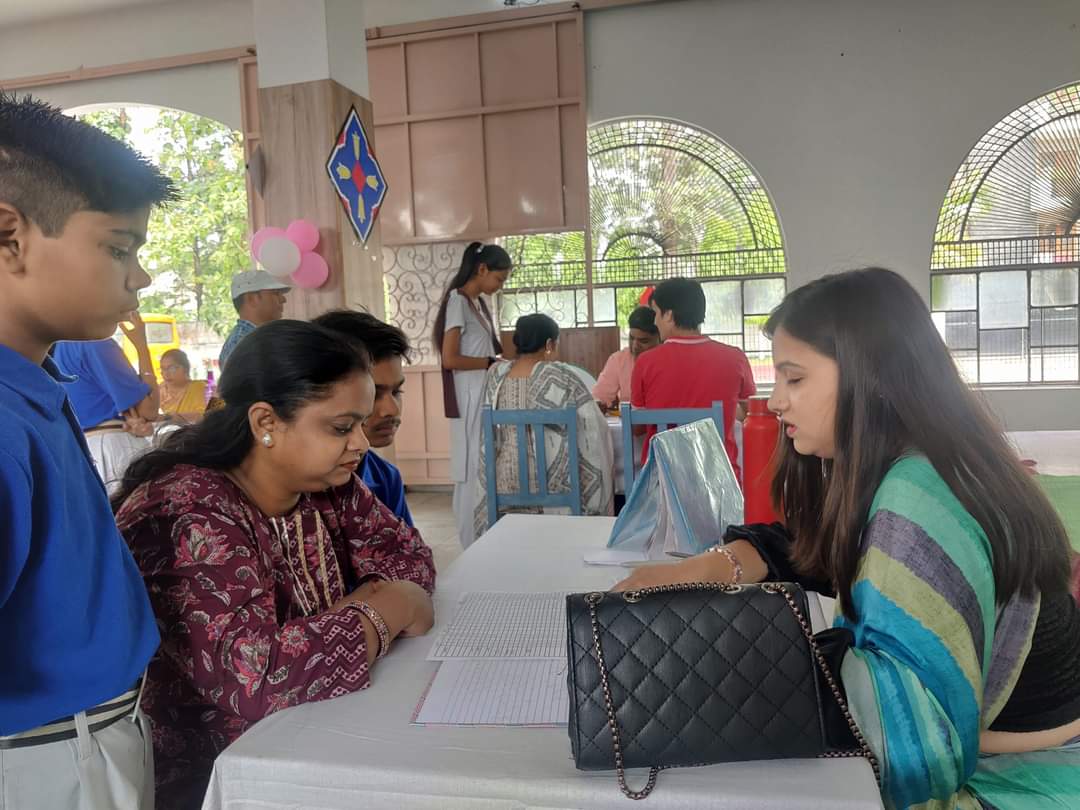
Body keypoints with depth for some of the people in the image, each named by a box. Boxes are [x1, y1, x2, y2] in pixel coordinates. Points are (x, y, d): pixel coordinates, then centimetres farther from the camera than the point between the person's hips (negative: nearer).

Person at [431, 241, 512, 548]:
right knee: (472, 474, -3)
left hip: (487, 399, 9)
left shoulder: (480, 304, 15)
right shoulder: (457, 301, -11)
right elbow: (450, 359, -18)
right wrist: (493, 362, -12)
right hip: (469, 401, -9)